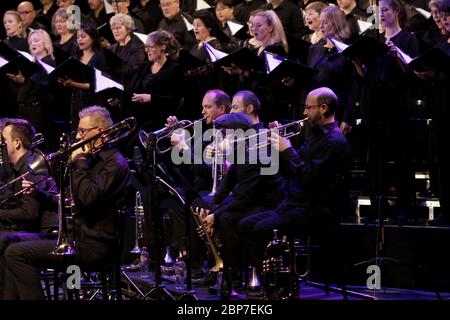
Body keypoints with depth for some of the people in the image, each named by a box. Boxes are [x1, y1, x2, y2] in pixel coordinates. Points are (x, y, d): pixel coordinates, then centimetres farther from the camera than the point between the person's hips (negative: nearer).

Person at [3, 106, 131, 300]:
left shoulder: (114, 163, -12)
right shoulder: (93, 159, 20)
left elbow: (89, 198, -27)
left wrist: (80, 163, -15)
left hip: (93, 246, -11)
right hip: (77, 236, 11)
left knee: (16, 253, -18)